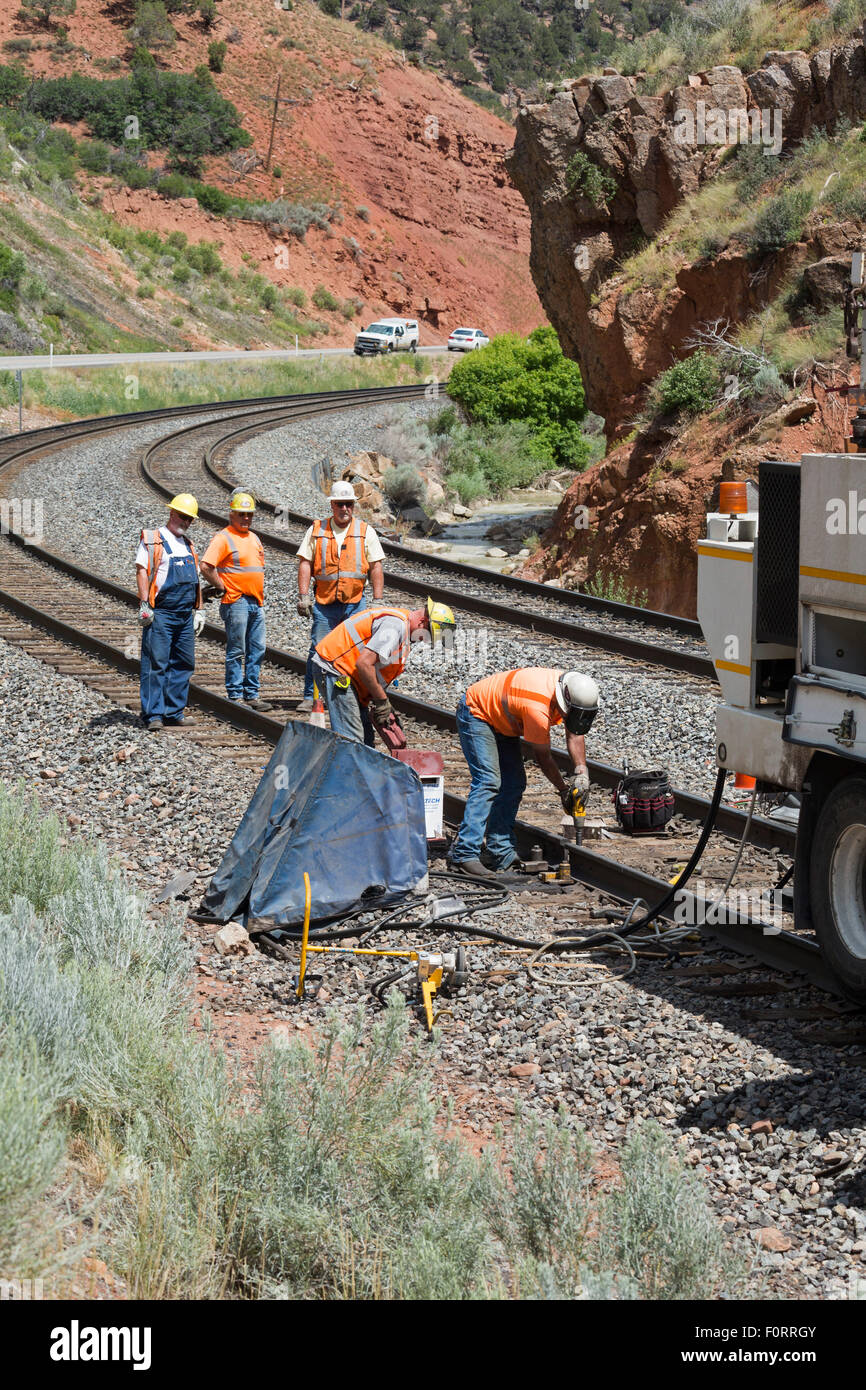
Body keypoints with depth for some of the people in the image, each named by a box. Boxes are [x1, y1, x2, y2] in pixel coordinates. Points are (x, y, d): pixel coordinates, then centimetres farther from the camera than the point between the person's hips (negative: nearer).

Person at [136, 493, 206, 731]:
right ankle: (152, 715, -7)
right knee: (156, 664, -8)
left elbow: (196, 580, 24)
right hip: (160, 613, -7)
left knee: (183, 664, 8)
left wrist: (198, 610, 19)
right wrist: (145, 605, -18)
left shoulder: (189, 546, 20)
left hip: (185, 615, 7)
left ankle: (174, 713, 15)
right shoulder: (153, 540, -2)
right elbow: (142, 571, -10)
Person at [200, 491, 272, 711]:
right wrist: (222, 587, -12)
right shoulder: (223, 538, -8)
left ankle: (252, 695, 14)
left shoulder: (254, 538, 18)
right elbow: (206, 566, -18)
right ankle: (235, 696, 0)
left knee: (257, 650, 8)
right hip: (236, 602, -8)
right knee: (236, 651, -4)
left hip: (256, 602, 8)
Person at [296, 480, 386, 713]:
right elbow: (305, 562, 5)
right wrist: (303, 595, -4)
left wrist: (377, 601, -2)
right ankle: (310, 698, 6)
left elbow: (376, 567, 4)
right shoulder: (317, 530, 7)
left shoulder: (365, 531, 6)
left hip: (356, 603, 0)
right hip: (324, 603, 0)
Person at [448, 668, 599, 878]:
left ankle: (501, 852, 3)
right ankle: (464, 855, -24)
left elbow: (574, 734, -3)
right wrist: (563, 789, -11)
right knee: (487, 782, -20)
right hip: (476, 714, -9)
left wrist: (581, 772, -14)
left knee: (513, 784, 1)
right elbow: (542, 756, -23)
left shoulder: (571, 691, -14)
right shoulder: (538, 710, -37)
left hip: (500, 720, 9)